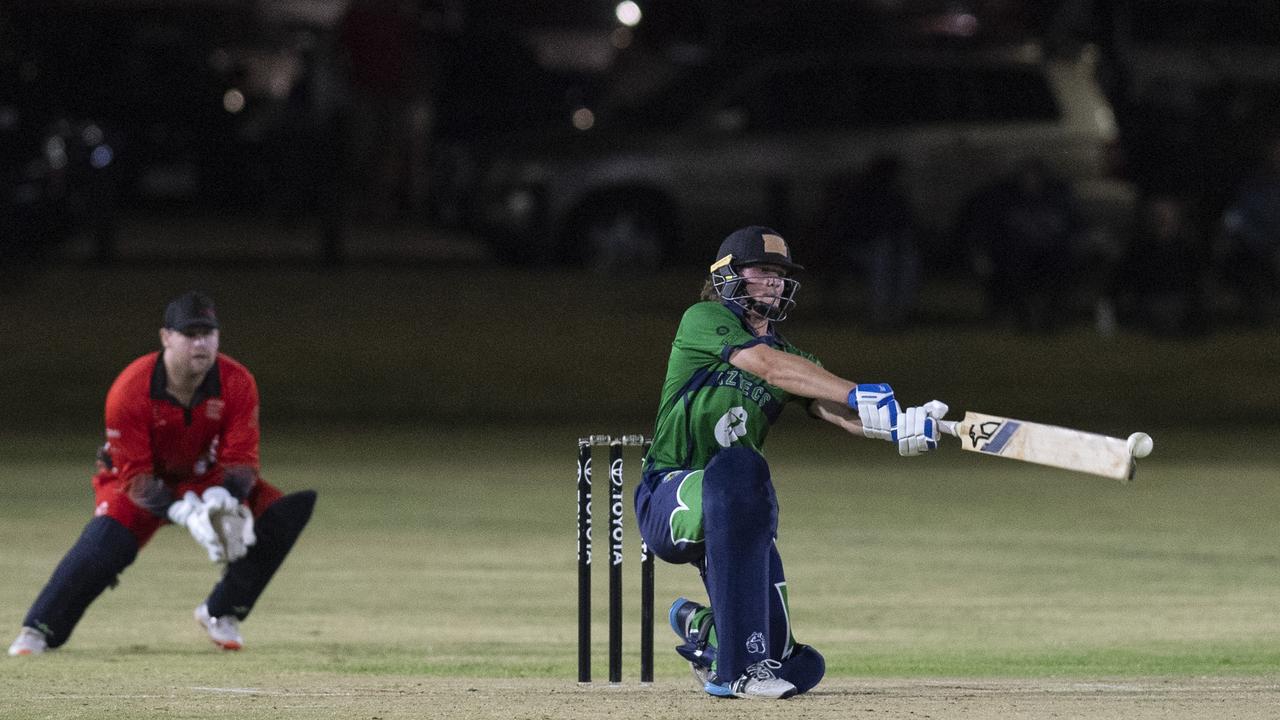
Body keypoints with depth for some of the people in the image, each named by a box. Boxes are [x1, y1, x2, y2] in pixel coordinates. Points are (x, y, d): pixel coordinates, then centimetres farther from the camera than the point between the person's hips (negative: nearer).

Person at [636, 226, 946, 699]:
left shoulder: (791, 357, 14)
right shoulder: (703, 321, -2)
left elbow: (832, 409, -5)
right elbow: (767, 365, -20)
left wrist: (898, 426, -28)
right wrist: (858, 396, -31)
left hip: (738, 514, 6)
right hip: (667, 500, -6)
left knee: (794, 668, -3)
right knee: (738, 466, -41)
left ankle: (701, 626, 32)